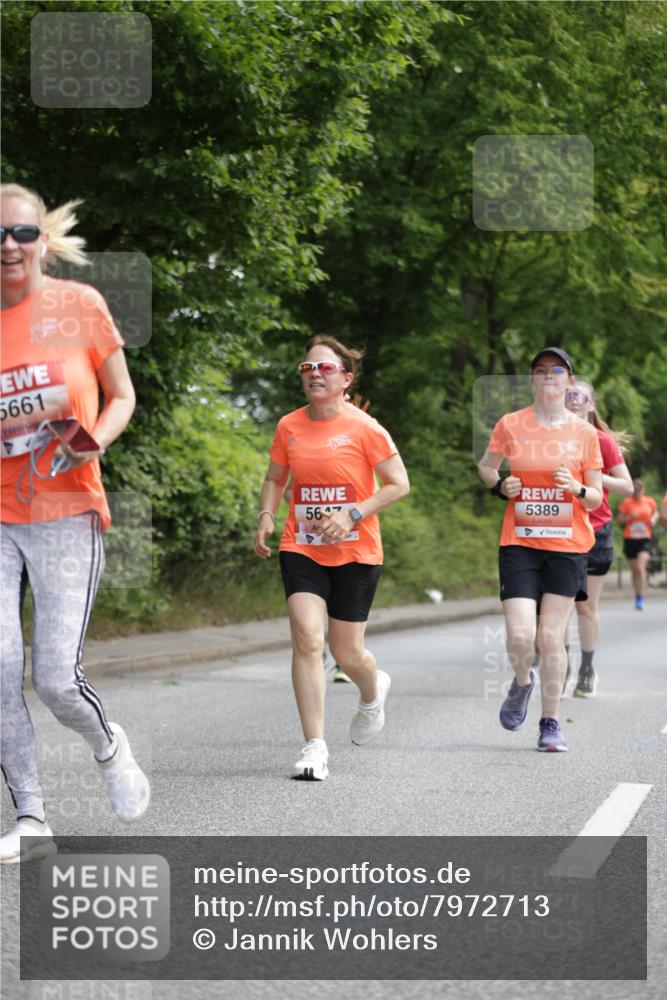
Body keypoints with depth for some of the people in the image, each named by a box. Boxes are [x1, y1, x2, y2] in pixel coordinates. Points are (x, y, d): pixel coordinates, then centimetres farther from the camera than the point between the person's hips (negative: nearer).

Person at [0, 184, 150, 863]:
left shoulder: (79, 306, 0)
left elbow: (121, 396, 8)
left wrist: (93, 441, -11)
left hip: (66, 514, -2)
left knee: (55, 680, -9)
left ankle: (108, 745, 26)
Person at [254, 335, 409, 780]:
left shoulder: (364, 428, -9)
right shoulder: (289, 426, 2)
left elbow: (399, 484, -6)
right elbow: (275, 479, 18)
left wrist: (352, 514, -17)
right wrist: (267, 517, 0)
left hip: (355, 552, -2)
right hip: (302, 548, 2)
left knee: (346, 652, 5)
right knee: (307, 638, -15)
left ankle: (373, 692, 43)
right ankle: (315, 747, -11)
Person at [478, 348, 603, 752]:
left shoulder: (585, 433, 2)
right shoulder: (510, 425, 2)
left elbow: (597, 498, 6)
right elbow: (486, 465, 18)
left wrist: (578, 489, -15)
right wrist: (500, 485, -2)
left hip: (568, 547, 0)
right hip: (519, 544, 0)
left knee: (551, 637, -2)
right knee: (520, 636, -11)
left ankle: (551, 723, 13)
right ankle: (522, 683, 23)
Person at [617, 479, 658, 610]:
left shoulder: (649, 501, 3)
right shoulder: (627, 503, -2)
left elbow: (655, 513, 21)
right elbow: (619, 519, 1)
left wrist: (653, 519, 0)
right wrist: (629, 517, -17)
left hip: (645, 539, -1)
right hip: (630, 539, 1)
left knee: (641, 568, -17)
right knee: (635, 570, 9)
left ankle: (640, 599, -14)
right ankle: (637, 596, 24)